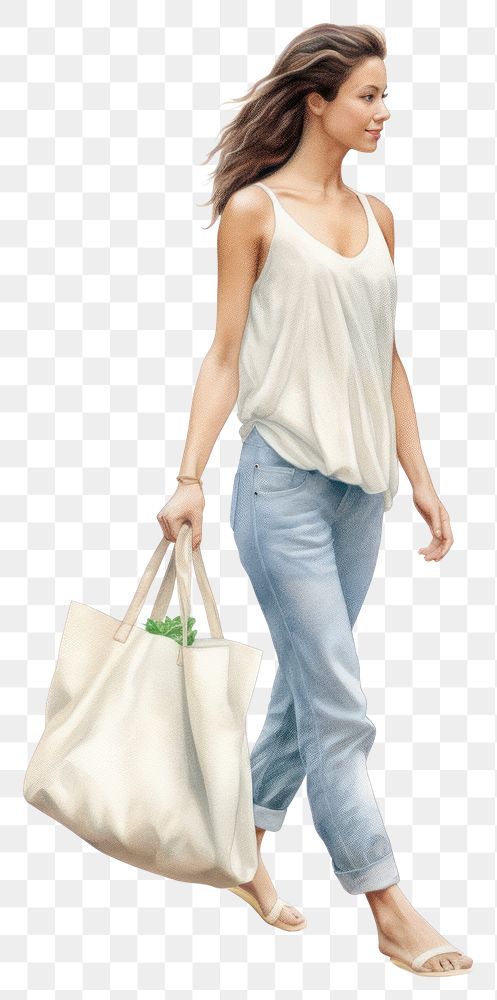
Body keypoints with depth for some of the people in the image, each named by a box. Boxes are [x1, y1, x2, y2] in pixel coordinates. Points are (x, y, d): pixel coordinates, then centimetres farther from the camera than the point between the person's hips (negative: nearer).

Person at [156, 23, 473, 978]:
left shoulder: (376, 216, 12)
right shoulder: (255, 208, -4)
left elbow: (386, 360, 15)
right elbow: (225, 353, -4)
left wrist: (419, 477, 13)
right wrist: (189, 478, -11)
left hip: (360, 483, 6)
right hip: (284, 477, -6)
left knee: (307, 682, 13)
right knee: (338, 704, -4)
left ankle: (244, 844, 31)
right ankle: (389, 907, 2)